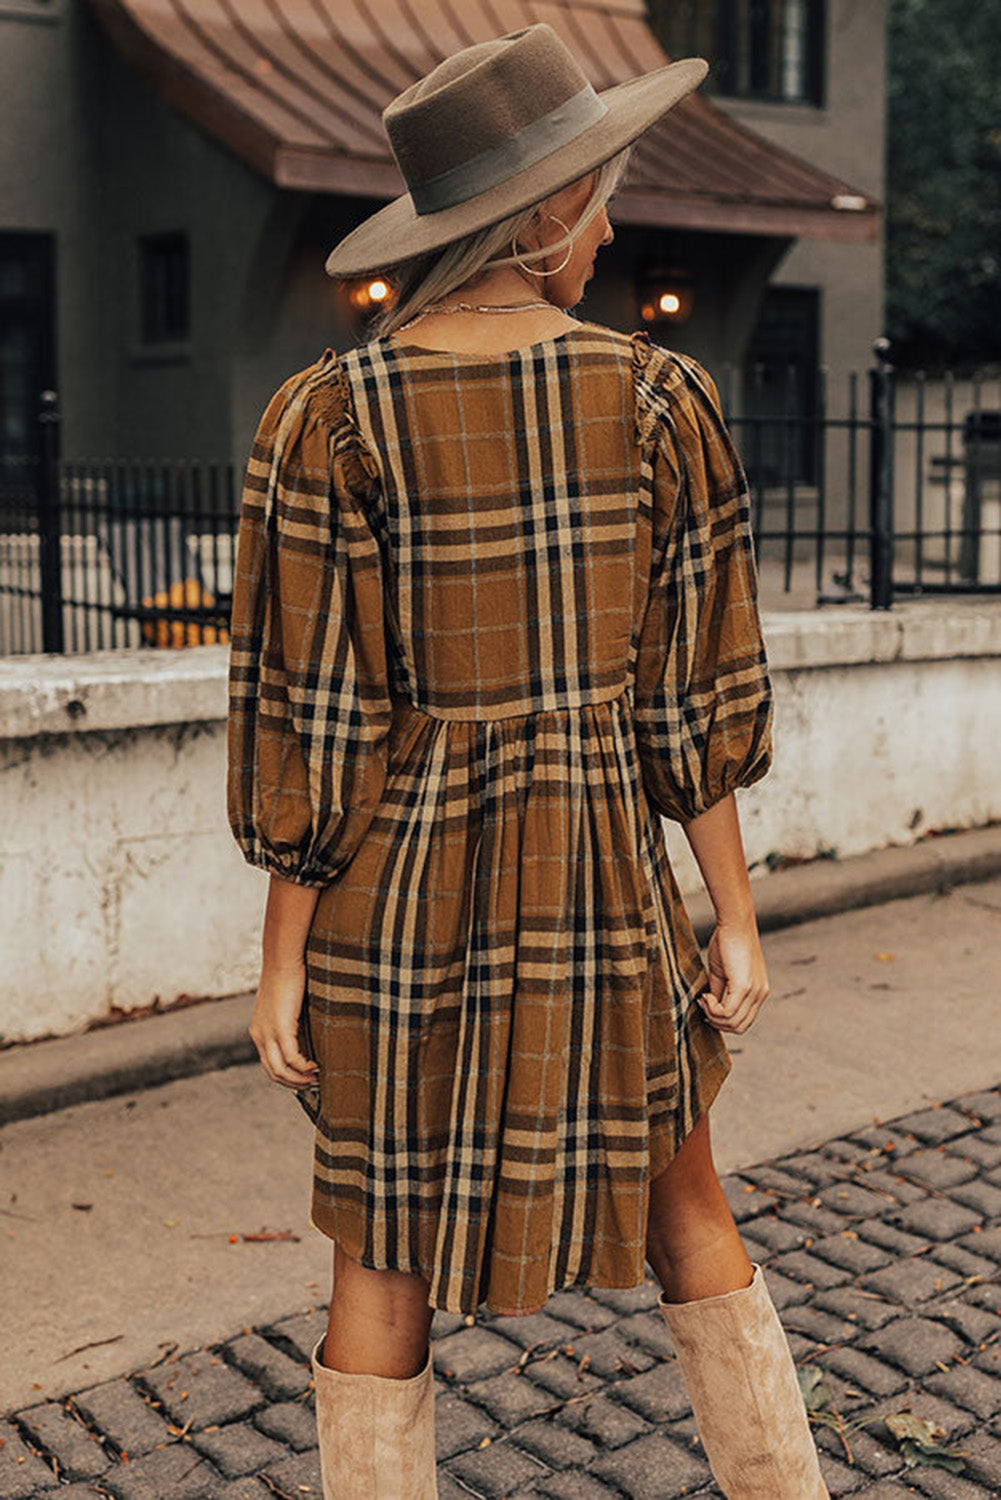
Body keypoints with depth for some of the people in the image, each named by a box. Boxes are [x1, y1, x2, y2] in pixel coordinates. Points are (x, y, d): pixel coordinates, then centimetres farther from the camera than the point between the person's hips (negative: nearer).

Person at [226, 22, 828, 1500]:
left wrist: (282, 961, -1)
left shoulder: (329, 414, -9)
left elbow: (307, 713, -10)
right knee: (679, 1196, 22)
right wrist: (737, 920, 5)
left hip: (395, 880, -1)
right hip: (602, 869, 1)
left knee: (384, 1251, 15)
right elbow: (696, 688, -4)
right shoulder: (660, 396, -5)